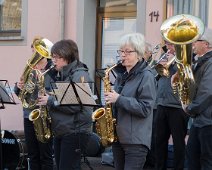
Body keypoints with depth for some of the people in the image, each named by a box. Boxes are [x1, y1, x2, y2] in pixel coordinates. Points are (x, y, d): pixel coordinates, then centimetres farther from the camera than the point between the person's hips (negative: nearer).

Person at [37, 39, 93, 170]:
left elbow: (75, 105, -22)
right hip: (60, 131, 9)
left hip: (75, 132, -9)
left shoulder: (80, 75, -13)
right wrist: (44, 98, 1)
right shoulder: (60, 75, 14)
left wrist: (50, 100, -19)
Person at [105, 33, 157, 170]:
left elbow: (145, 109, -18)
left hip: (136, 141, -8)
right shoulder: (122, 76, 14)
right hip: (118, 136, 8)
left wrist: (119, 99, -20)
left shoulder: (146, 76, -9)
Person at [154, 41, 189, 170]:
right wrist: (161, 65, -2)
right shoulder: (165, 57, 15)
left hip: (177, 107, -7)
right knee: (160, 140, 13)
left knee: (178, 141, 1)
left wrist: (172, 62, -14)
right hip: (162, 105, 7)